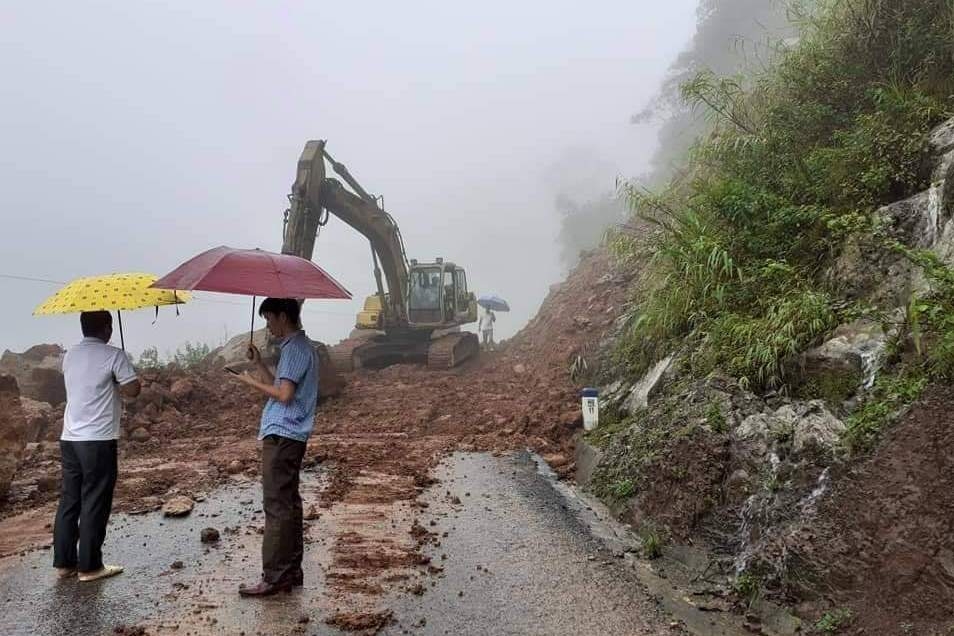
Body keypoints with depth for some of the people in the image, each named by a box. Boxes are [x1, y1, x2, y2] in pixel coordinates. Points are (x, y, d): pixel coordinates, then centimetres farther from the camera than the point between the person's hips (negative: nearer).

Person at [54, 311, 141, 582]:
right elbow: (133, 389, -13)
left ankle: (64, 562, 20)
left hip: (69, 438, 7)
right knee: (94, 504, 1)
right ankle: (89, 566, 7)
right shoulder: (114, 355, -10)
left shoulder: (70, 356, 12)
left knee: (69, 500, 13)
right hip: (98, 440, -7)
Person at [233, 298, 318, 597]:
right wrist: (259, 364, 14)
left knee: (277, 506, -6)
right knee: (288, 504, 14)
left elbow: (284, 394, -22)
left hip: (282, 436, -11)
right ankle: (291, 571, 21)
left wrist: (252, 382, -9)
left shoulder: (296, 348, -14)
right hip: (288, 436, 11)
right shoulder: (297, 346, 18)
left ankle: (274, 578, 0)